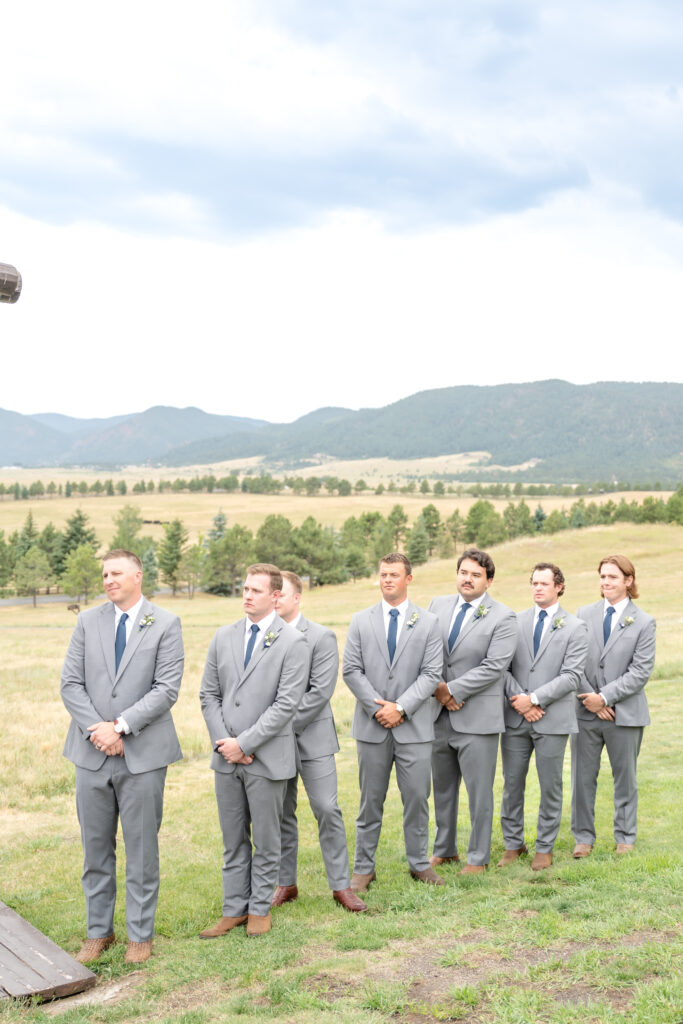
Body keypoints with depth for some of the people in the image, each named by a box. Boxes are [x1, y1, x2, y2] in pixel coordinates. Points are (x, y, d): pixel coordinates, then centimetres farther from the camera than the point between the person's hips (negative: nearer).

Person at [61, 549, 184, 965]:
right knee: (96, 847, 12)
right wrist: (95, 728, -12)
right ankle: (99, 931, 26)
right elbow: (71, 683, 2)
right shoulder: (88, 621, 7)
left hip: (143, 753, -3)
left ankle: (141, 934, 20)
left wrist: (121, 726, -17)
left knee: (142, 848, 6)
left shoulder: (166, 624, -3)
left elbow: (167, 689, -10)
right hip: (92, 753, 3)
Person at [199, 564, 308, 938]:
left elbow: (286, 704, -14)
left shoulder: (293, 642, -9)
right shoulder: (224, 637, 7)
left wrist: (244, 743, -15)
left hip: (267, 758, -4)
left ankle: (260, 908, 23)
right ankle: (234, 909, 24)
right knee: (233, 840, 13)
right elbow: (208, 694, 8)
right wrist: (223, 742, -5)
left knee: (265, 839, 9)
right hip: (226, 756, 4)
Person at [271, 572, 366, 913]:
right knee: (280, 813, 10)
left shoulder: (321, 637, -5)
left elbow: (320, 691, -12)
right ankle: (286, 883, 21)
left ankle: (341, 885, 6)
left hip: (311, 737, -3)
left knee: (327, 810, -4)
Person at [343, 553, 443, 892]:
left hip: (413, 725, 0)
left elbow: (430, 674, -3)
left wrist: (401, 708, -13)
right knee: (370, 799, 7)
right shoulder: (361, 621, 6)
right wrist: (377, 707, -10)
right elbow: (351, 670, 1)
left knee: (417, 797, 5)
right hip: (372, 725, 1)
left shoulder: (427, 622, 4)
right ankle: (363, 868, 16)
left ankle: (419, 863, 20)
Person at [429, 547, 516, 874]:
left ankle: (478, 857, 16)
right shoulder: (438, 606, 8)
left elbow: (494, 666, -15)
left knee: (479, 791, 2)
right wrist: (437, 687, -8)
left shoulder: (502, 618, -7)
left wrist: (452, 689, -16)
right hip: (438, 714, 5)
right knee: (442, 788, 17)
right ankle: (444, 849, 32)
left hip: (476, 717, -5)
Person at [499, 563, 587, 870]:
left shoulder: (574, 627, 0)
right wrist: (519, 700, -10)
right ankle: (513, 844, 22)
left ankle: (544, 848, 19)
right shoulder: (515, 622, 8)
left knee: (550, 786, 6)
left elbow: (571, 676, -8)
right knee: (512, 784, 8)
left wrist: (534, 699, -14)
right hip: (515, 718, 2)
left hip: (552, 719, -2)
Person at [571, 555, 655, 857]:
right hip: (585, 711, 2)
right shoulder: (584, 614, 5)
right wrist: (589, 699, -9)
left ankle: (625, 838, 23)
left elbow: (641, 672, -9)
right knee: (583, 776, 6)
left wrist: (605, 697, -14)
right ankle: (583, 837, 17)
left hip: (625, 713, -2)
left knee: (625, 777, 10)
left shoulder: (643, 622, -3)